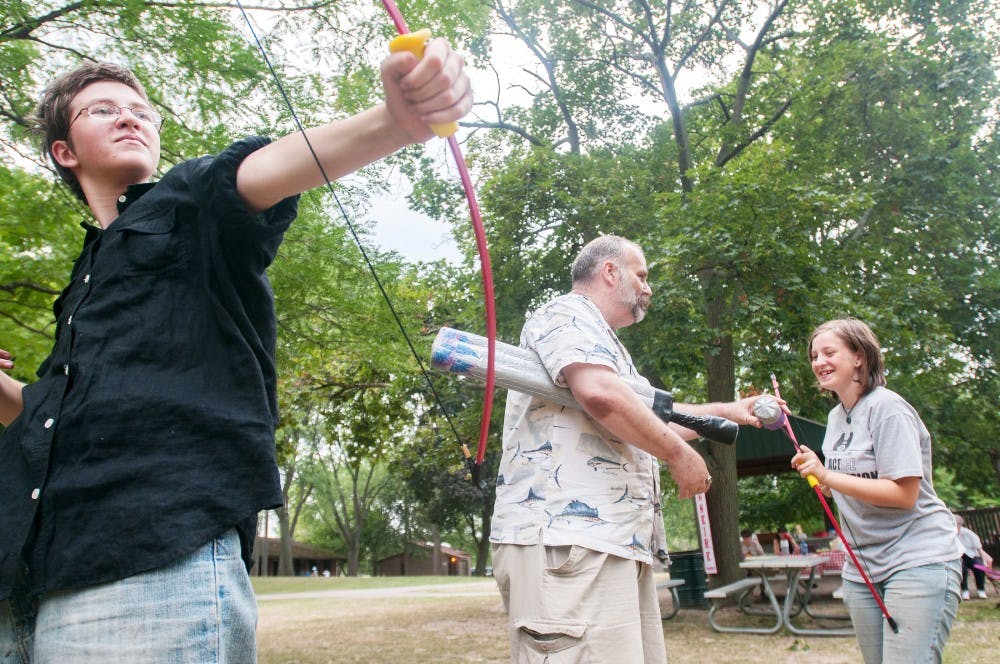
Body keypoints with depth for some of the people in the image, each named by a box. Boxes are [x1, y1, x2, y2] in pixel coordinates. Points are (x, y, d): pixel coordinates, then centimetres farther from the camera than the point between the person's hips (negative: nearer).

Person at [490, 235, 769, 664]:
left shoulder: (601, 339, 31)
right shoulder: (565, 315, -2)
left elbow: (649, 415, 41)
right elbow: (600, 393, -22)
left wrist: (724, 411, 43)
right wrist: (678, 453, -11)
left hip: (619, 541, 11)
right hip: (566, 537, -10)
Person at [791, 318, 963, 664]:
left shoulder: (886, 408, -14)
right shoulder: (836, 416, 11)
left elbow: (903, 494, -21)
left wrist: (826, 475, -23)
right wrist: (812, 471, -1)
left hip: (917, 560, -8)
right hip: (863, 567, 8)